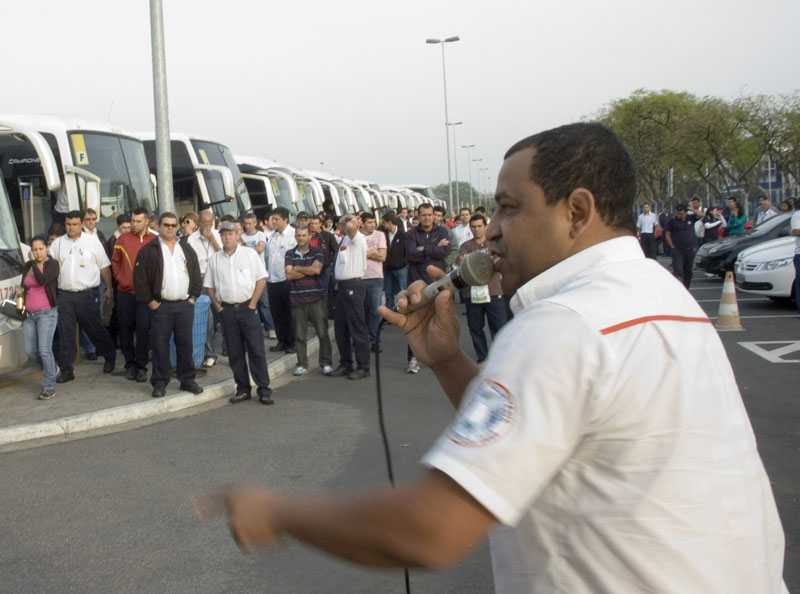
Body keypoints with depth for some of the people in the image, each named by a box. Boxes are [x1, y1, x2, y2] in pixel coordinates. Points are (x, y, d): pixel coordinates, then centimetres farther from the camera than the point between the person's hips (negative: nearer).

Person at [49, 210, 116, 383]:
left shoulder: (92, 242, 2)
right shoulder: (57, 244, 8)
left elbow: (104, 267, 7)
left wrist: (109, 288, 6)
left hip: (88, 294, -2)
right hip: (65, 295, 2)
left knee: (95, 329, 6)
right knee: (65, 333, 2)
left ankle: (110, 357, 30)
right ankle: (66, 370, 9)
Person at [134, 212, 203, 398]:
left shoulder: (187, 249, 12)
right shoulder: (148, 250, -1)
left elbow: (197, 275, 14)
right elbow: (140, 278, -4)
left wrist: (193, 297, 4)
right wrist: (150, 301, -7)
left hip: (185, 305, 3)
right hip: (161, 306, -3)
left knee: (185, 343, 7)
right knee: (160, 345, 0)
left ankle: (187, 380, 16)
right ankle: (160, 383, 8)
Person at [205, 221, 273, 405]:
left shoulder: (249, 254, 0)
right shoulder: (214, 259, 9)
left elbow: (261, 279, -3)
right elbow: (209, 285, 13)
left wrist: (253, 304, -8)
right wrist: (217, 306, 2)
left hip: (247, 307, -3)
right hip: (227, 309, 3)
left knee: (256, 349, -4)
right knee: (235, 352, 7)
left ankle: (264, 390, 1)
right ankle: (243, 389, 17)